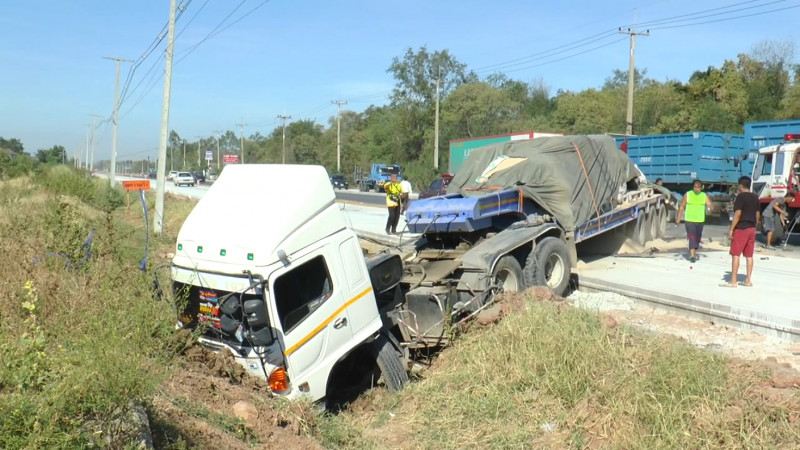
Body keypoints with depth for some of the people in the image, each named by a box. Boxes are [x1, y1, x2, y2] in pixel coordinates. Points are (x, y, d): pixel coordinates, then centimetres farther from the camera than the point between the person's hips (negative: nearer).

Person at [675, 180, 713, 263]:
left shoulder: (704, 196, 4)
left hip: (700, 221, 3)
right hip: (689, 220, -3)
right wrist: (678, 218, -1)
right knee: (692, 237, -13)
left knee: (697, 238, 13)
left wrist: (710, 206, -31)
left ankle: (694, 253, 30)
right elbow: (682, 207, 3)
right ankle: (692, 255, -19)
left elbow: (710, 205, -7)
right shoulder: (688, 195, -1)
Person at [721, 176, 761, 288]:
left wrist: (731, 229, -14)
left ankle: (733, 281, -7)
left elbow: (738, 214, -17)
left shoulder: (740, 196, -11)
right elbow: (758, 214, 14)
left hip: (741, 228, -7)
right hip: (752, 228, 7)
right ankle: (748, 280, 13)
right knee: (749, 256, 10)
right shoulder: (755, 197, 11)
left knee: (735, 254, -5)